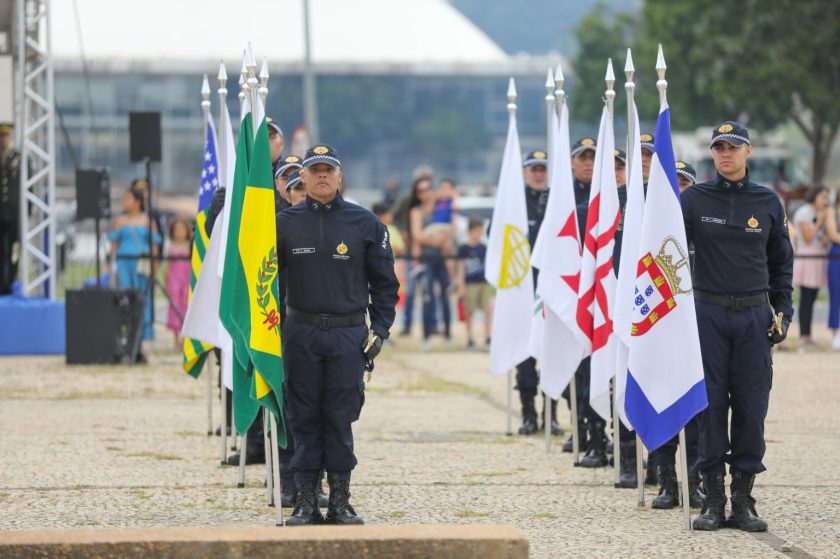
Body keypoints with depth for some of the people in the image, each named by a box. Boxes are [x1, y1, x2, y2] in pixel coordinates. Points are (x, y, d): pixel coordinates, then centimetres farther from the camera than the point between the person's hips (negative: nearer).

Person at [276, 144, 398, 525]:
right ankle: (305, 501, 7)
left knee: (340, 419, 0)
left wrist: (380, 331, 0)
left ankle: (340, 501, 7)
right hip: (301, 333, 1)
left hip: (348, 335, -1)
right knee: (304, 418, 2)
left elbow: (384, 282, 8)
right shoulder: (286, 223, 5)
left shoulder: (364, 223, 4)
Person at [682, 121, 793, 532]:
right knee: (710, 405, -1)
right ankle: (713, 500, 4)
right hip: (708, 314, -1)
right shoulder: (694, 200, 2)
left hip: (754, 317, 1)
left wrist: (782, 312, 6)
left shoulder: (767, 202, 7)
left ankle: (743, 499, 8)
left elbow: (781, 263, 14)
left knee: (751, 407, 1)